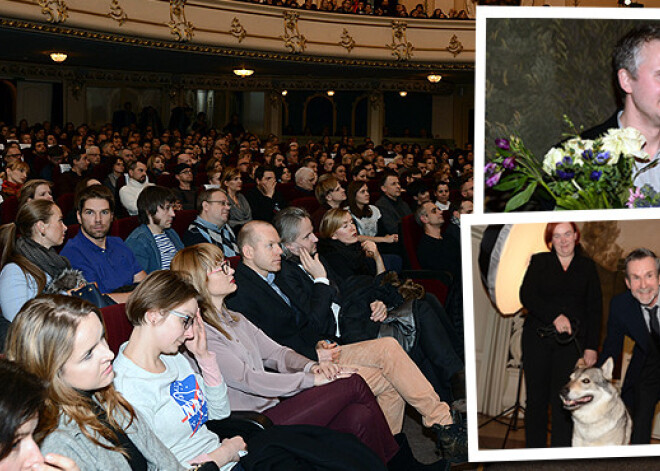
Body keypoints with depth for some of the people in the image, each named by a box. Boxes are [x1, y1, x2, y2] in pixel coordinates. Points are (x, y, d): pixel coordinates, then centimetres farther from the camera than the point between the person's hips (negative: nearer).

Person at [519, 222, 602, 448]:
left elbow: (595, 309, 8)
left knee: (562, 401, -5)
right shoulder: (539, 262, 9)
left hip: (571, 341, 0)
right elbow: (526, 296, -3)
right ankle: (534, 448, 13)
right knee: (536, 398, 3)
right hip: (537, 338, 1)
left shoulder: (587, 266, 11)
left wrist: (591, 347, -1)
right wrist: (554, 316, -17)